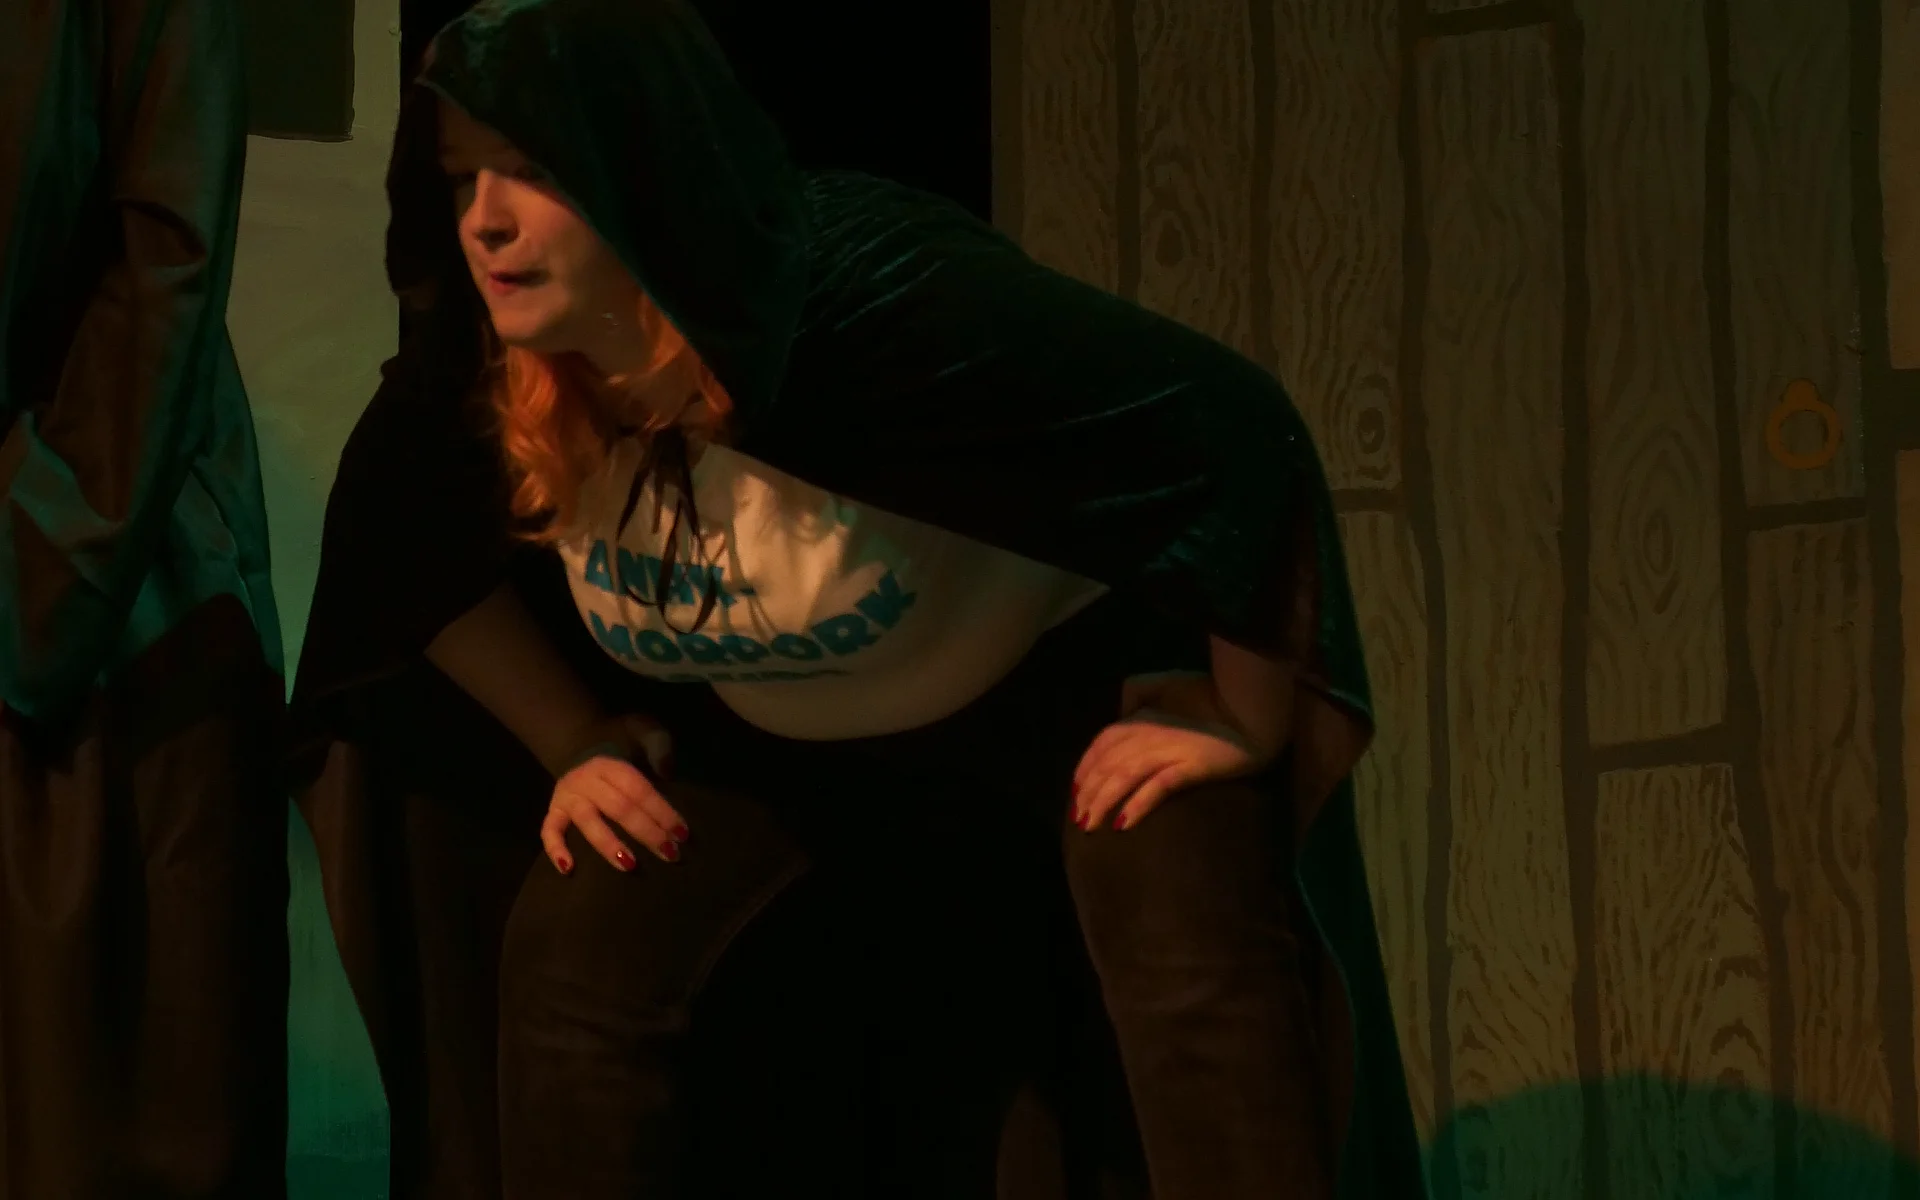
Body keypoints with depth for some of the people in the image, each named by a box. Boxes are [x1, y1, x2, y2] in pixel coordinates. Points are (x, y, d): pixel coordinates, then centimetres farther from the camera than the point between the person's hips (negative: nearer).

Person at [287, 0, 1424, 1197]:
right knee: (571, 953, -10)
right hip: (777, 740, 5)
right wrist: (578, 746, -1)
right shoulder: (484, 398, -21)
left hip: (1072, 680, -5)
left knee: (1190, 968, -27)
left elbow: (1235, 426, -37)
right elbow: (416, 558, 3)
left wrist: (1240, 725, -27)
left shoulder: (869, 298, -39)